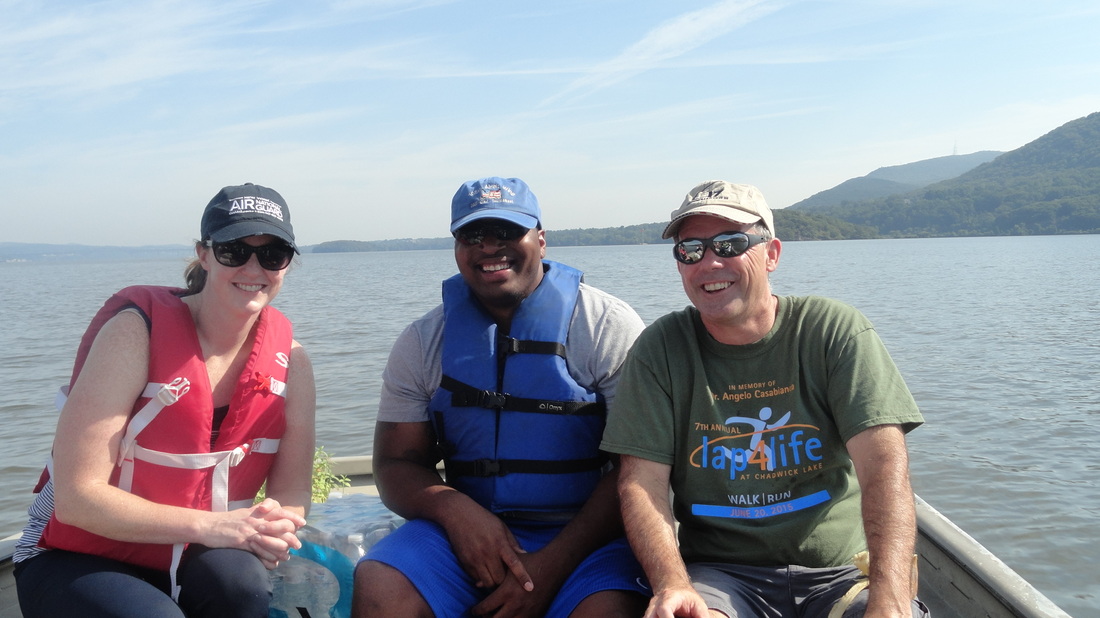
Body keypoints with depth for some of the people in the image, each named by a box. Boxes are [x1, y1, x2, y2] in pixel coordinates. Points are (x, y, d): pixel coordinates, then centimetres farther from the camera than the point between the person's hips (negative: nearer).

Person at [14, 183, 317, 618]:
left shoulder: (289, 358, -6)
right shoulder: (137, 329, -18)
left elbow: (291, 494, -3)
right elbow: (77, 496, -21)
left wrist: (270, 529, -27)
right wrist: (210, 525, -29)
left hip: (194, 564, 2)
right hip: (78, 560, -2)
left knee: (242, 582, -31)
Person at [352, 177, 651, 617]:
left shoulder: (608, 326, -2)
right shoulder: (422, 342, 8)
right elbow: (396, 464, 7)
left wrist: (551, 566, -16)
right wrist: (455, 509, -16)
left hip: (585, 535, -2)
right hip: (467, 530, 3)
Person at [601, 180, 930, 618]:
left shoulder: (836, 331, -3)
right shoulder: (661, 350, -1)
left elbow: (883, 465, -13)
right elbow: (642, 482, -6)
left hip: (841, 574, 1)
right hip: (717, 576, -1)